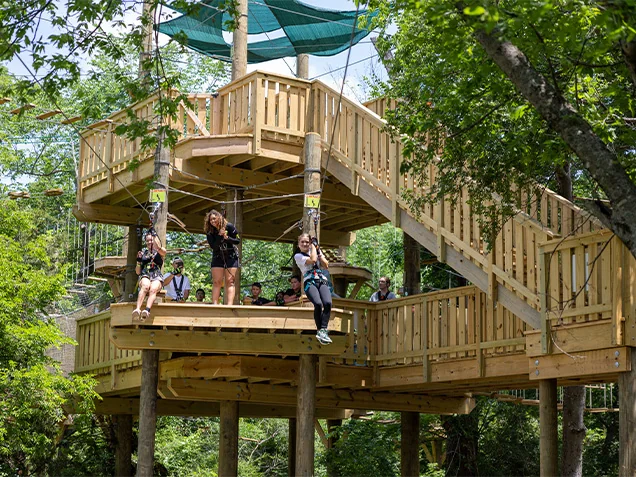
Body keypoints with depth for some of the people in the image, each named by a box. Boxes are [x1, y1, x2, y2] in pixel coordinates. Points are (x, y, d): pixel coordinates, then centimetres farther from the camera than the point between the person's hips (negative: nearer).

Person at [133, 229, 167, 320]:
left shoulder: (161, 252, 17)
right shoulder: (143, 252, 22)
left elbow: (158, 248, -11)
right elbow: (138, 272, 20)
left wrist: (154, 234, -3)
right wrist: (138, 261, 2)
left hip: (157, 278, -1)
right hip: (145, 276, 1)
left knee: (153, 289, -36)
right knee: (145, 286, -36)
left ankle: (147, 311, -62)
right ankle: (137, 310, -57)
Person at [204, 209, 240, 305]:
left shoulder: (229, 227, -13)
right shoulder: (209, 231, -8)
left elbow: (238, 241, -8)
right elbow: (213, 246, -17)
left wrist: (227, 238, -24)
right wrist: (220, 236, -28)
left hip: (231, 256, -2)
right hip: (217, 257, 2)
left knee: (230, 281, -9)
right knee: (216, 282, -6)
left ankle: (230, 304, -18)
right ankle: (214, 304, -10)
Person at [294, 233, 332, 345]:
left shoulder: (317, 252, 26)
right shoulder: (298, 256, 12)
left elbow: (326, 265, 13)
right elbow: (312, 260, -6)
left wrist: (318, 250, 11)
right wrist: (313, 246, 7)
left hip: (322, 281, 4)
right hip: (310, 282, -3)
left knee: (327, 303, -28)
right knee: (318, 304, -32)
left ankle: (323, 330, -30)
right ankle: (320, 330, -20)